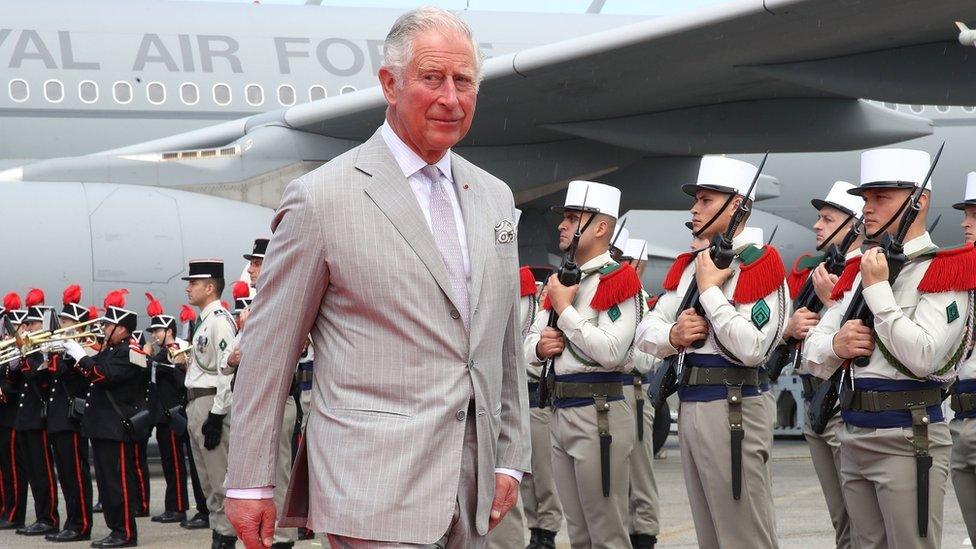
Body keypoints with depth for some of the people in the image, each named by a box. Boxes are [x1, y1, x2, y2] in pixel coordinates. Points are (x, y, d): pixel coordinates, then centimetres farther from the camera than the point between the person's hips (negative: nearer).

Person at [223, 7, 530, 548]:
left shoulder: (494, 196, 13)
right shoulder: (321, 198, -6)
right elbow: (268, 350, -3)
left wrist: (510, 458, 14)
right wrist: (249, 482, -3)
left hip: (474, 487, 6)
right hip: (376, 489, -6)